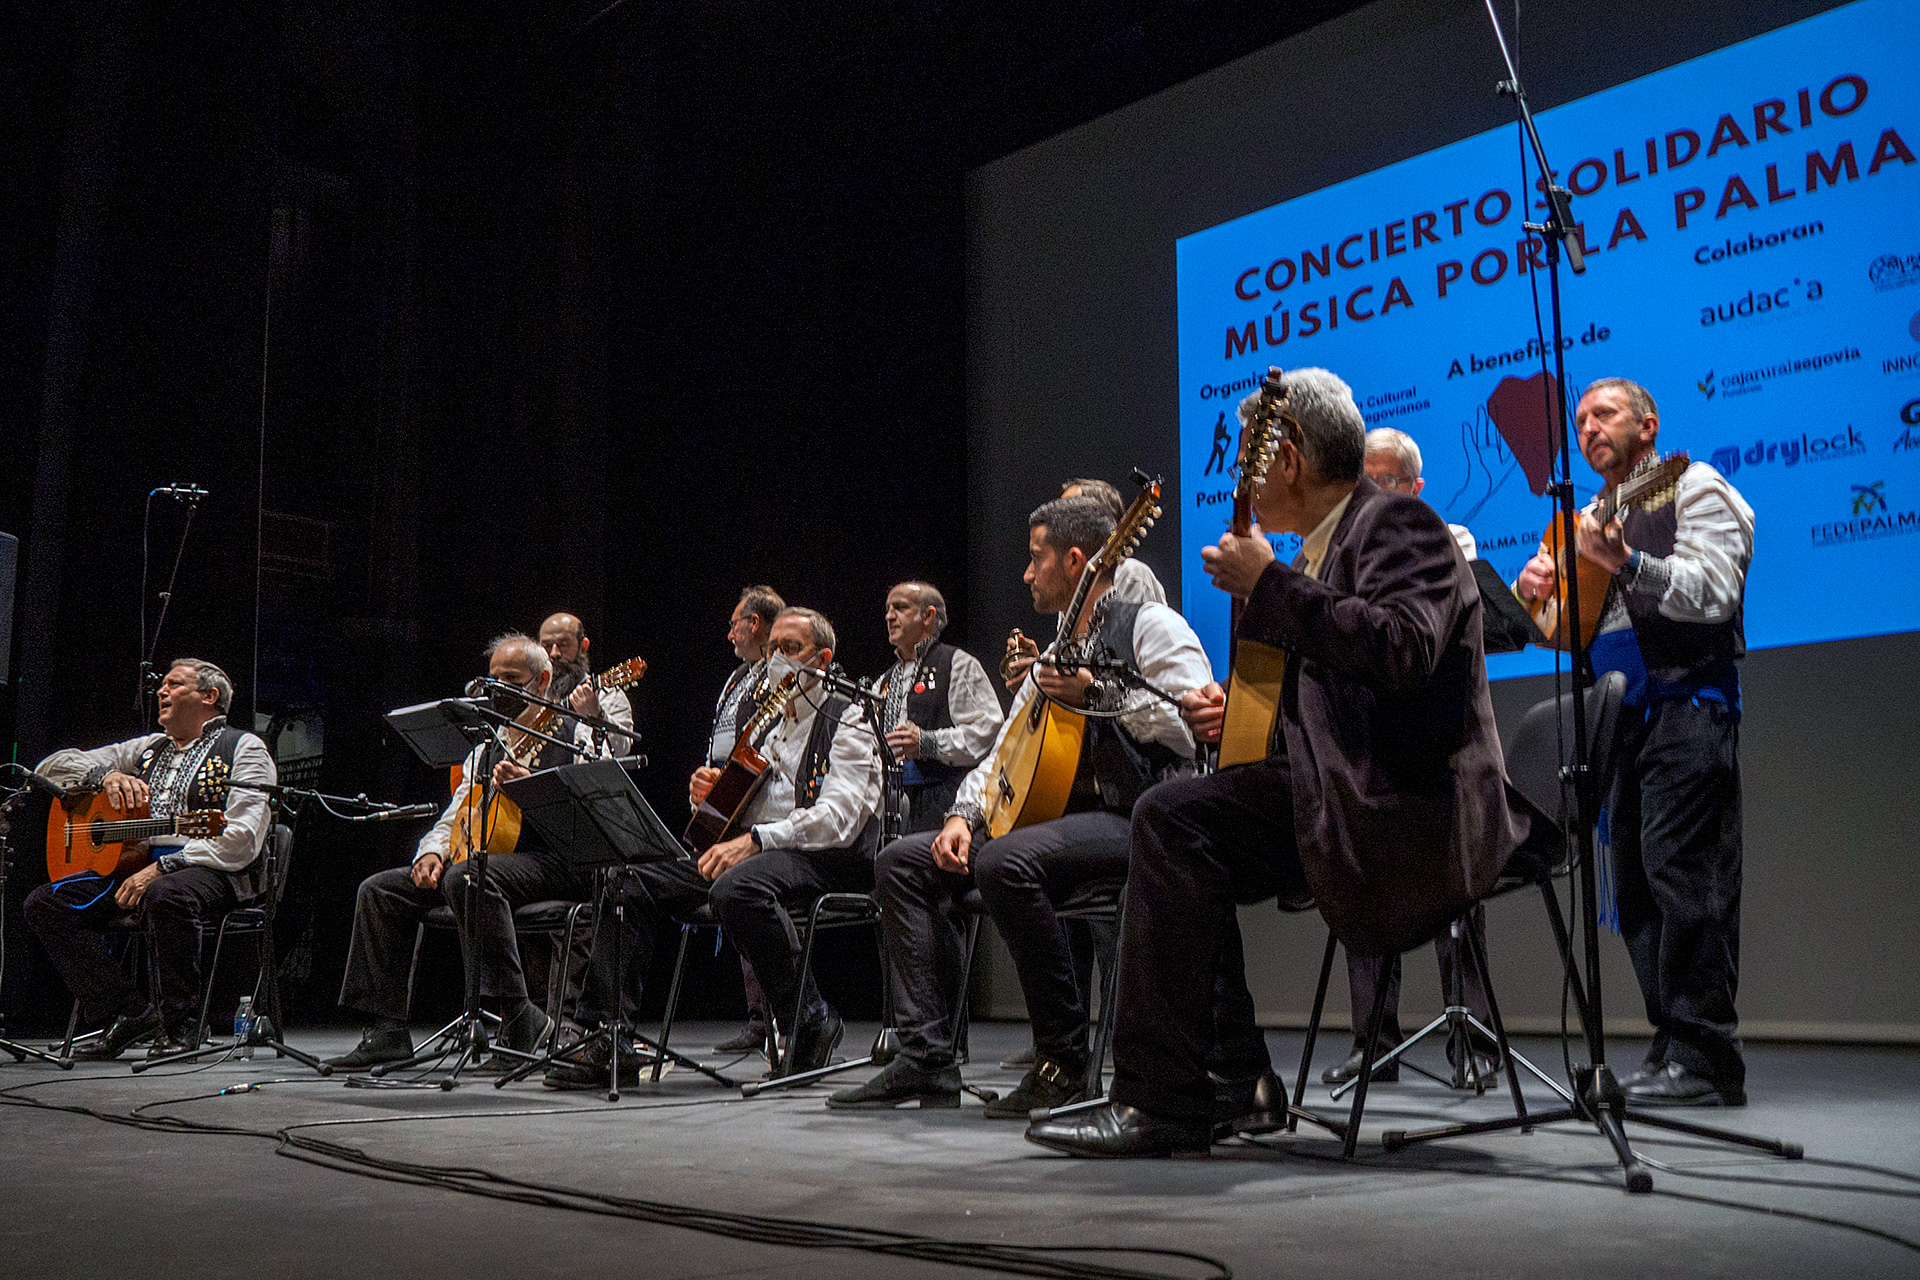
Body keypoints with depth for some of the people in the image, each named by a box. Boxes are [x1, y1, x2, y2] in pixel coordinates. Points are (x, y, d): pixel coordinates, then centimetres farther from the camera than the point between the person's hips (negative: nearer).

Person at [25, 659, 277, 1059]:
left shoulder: (243, 749, 3)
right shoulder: (148, 749, 24)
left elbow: (242, 840, -12)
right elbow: (51, 768, 23)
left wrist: (161, 868, -19)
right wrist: (106, 775, 1)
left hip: (213, 872, -7)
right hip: (136, 862, 7)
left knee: (164, 896, -40)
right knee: (44, 903, -12)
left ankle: (178, 1024, -20)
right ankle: (129, 1012, -10)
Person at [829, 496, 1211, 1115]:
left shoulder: (1150, 627, -3)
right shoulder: (1053, 658, 24)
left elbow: (1198, 726, -21)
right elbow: (1000, 755, 23)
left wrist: (1098, 694, -20)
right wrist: (964, 816, 5)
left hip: (1134, 819, -9)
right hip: (1051, 815, 9)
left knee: (1006, 862, -36)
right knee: (902, 862, 1)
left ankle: (1064, 1059, -22)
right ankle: (926, 1058, -6)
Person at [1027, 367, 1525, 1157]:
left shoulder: (1398, 523, -8)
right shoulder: (1327, 544, 22)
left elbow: (1401, 650, -28)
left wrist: (1268, 584, -20)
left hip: (1412, 814, -11)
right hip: (1350, 798, 11)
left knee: (1175, 817, -21)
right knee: (1173, 824, 7)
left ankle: (1164, 1101, -17)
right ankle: (1236, 1077, 7)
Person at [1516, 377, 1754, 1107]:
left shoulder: (1694, 488, 3)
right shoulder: (1590, 517, 24)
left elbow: (1714, 592, -12)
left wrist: (1627, 563, -26)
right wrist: (1535, 589, 1)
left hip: (1687, 709, -8)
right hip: (1622, 718, 8)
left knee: (1681, 875, -15)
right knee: (1636, 887, 4)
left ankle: (1705, 1060, -13)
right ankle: (1673, 1050, 9)